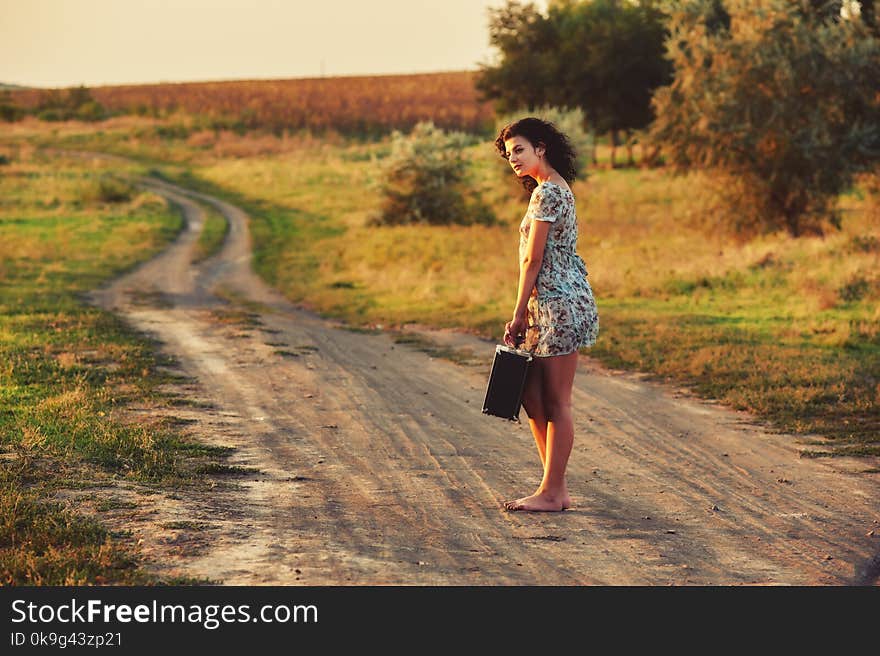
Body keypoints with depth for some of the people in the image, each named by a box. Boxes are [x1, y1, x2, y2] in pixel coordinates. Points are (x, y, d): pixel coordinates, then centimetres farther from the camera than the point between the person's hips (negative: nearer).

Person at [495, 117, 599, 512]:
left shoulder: (547, 192, -13)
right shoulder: (558, 189, 18)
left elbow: (532, 258, -14)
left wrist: (519, 314, -9)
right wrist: (527, 313, 16)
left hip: (559, 305, -10)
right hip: (554, 305, 10)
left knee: (556, 402, -4)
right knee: (532, 396, 12)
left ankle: (552, 494, 3)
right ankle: (556, 488, 17)